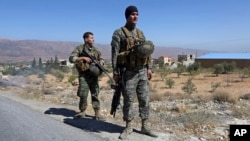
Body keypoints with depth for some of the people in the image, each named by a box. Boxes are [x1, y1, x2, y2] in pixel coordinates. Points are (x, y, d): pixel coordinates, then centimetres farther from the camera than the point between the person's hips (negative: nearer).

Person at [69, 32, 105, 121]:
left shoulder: (95, 50, 11)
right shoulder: (79, 49, -3)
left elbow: (101, 59, 21)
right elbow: (71, 58, -11)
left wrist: (101, 62, -2)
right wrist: (83, 58, -19)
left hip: (94, 75, 4)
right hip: (83, 76, -4)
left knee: (95, 94, 4)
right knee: (83, 95, -1)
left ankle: (97, 113, 11)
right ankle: (82, 112, 19)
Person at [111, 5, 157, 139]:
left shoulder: (140, 33, 15)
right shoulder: (119, 33, -2)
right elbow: (114, 54, -7)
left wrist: (149, 68, 6)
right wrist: (115, 72, -12)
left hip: (142, 71, 5)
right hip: (128, 72, -5)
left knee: (144, 99, 7)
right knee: (128, 100, 2)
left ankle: (145, 126, 19)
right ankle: (128, 127, 16)